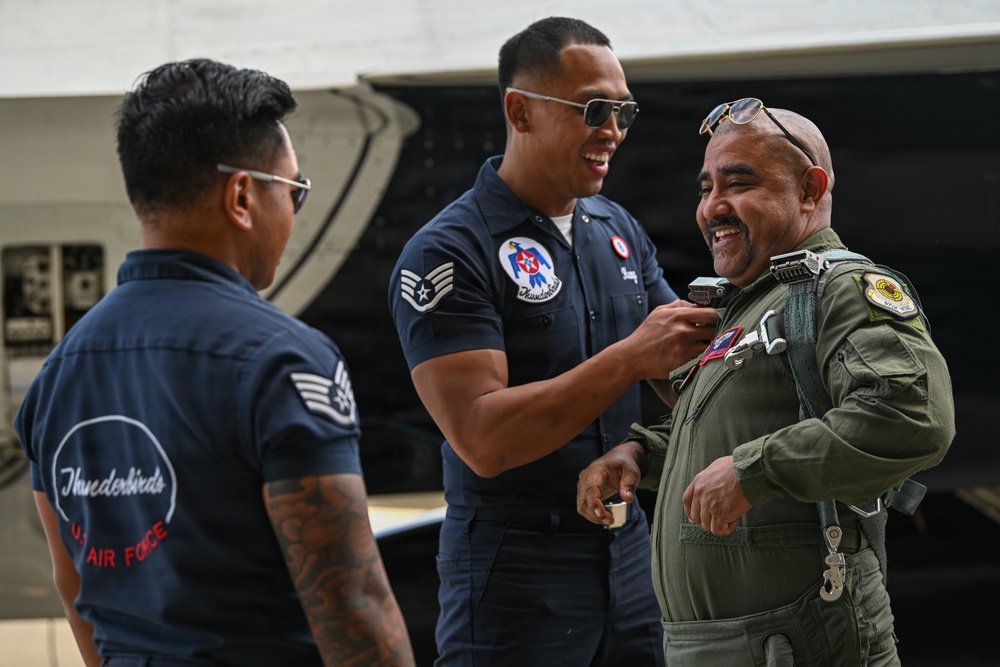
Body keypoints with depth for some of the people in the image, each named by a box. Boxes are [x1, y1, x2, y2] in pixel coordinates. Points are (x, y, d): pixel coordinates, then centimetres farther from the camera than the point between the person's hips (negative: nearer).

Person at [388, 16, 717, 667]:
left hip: (632, 556, 6)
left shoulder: (619, 229, 10)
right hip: (515, 578, -6)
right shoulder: (446, 254, -12)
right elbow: (482, 439, -21)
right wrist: (630, 357, -26)